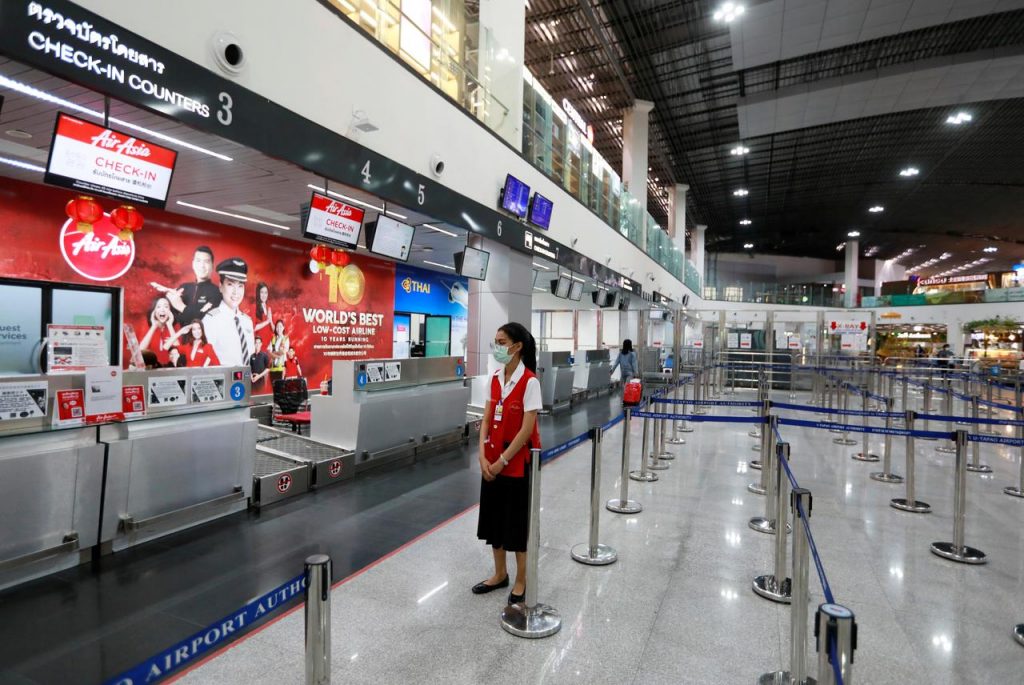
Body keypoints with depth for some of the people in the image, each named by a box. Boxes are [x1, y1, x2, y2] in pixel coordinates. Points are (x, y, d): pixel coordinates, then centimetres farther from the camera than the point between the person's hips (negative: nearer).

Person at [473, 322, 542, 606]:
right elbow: (486, 420, 4)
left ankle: (521, 581, 27)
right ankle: (500, 573, 36)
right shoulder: (495, 379, 4)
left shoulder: (529, 382, -16)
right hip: (492, 461, 7)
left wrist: (503, 460, -16)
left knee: (518, 521, 7)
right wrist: (483, 456, -6)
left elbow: (527, 428, -19)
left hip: (518, 462, -7)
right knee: (493, 517, 17)